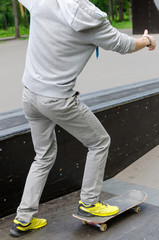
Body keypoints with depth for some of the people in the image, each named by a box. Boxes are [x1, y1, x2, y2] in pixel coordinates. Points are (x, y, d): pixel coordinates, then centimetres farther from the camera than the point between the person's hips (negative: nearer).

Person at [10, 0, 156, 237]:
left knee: (44, 156, 20)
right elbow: (124, 45, 2)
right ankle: (89, 202, 27)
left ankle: (23, 219, 24)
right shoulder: (92, 22, -14)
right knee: (100, 142, 16)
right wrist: (147, 41, 24)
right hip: (58, 100, -6)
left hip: (30, 94, 6)